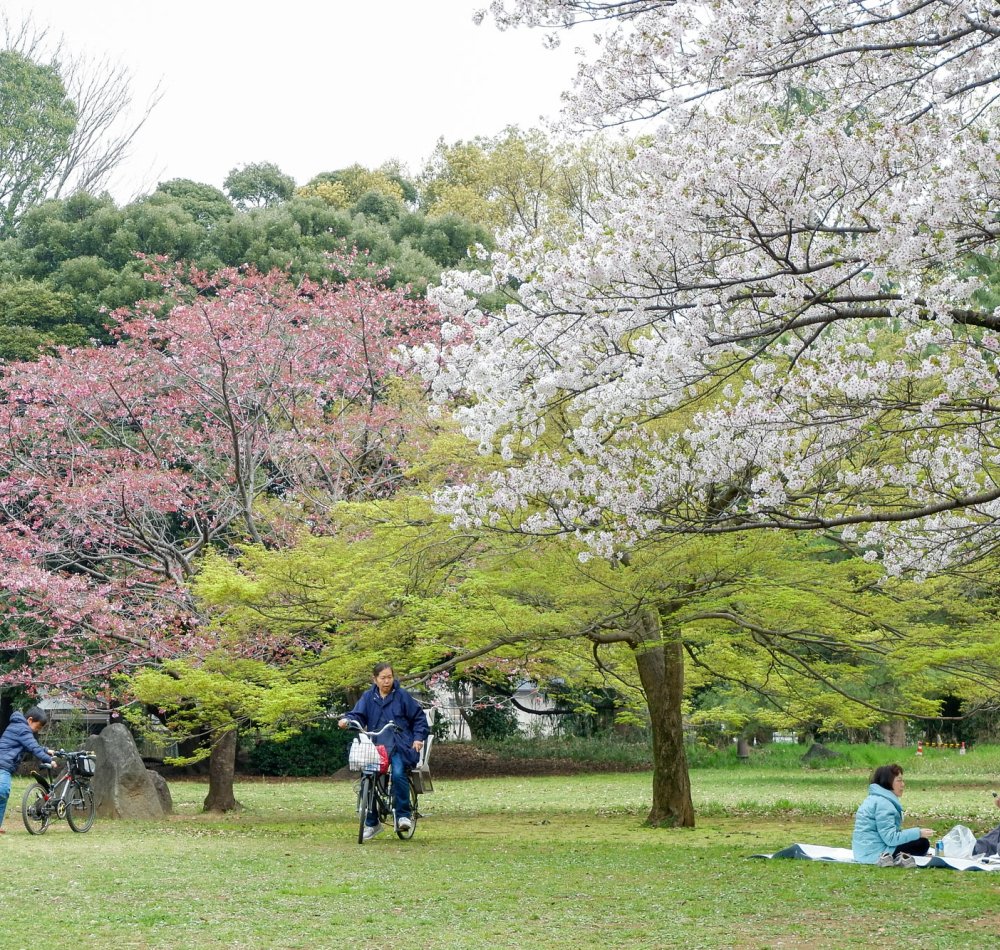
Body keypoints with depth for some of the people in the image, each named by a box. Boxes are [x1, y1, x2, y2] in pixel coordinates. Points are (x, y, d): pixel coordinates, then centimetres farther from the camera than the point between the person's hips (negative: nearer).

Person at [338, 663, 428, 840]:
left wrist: (419, 737, -1)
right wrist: (347, 720, -21)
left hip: (399, 747, -3)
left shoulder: (402, 695, 2)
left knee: (398, 773, -29)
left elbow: (419, 717, 8)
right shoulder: (368, 697, 8)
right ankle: (371, 823, 5)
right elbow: (358, 714, 1)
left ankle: (403, 815, -12)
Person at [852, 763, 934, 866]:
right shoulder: (882, 803, -17)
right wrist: (918, 833, -18)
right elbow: (891, 838, -22)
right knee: (922, 843, -5)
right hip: (875, 853, -10)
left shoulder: (876, 799, 16)